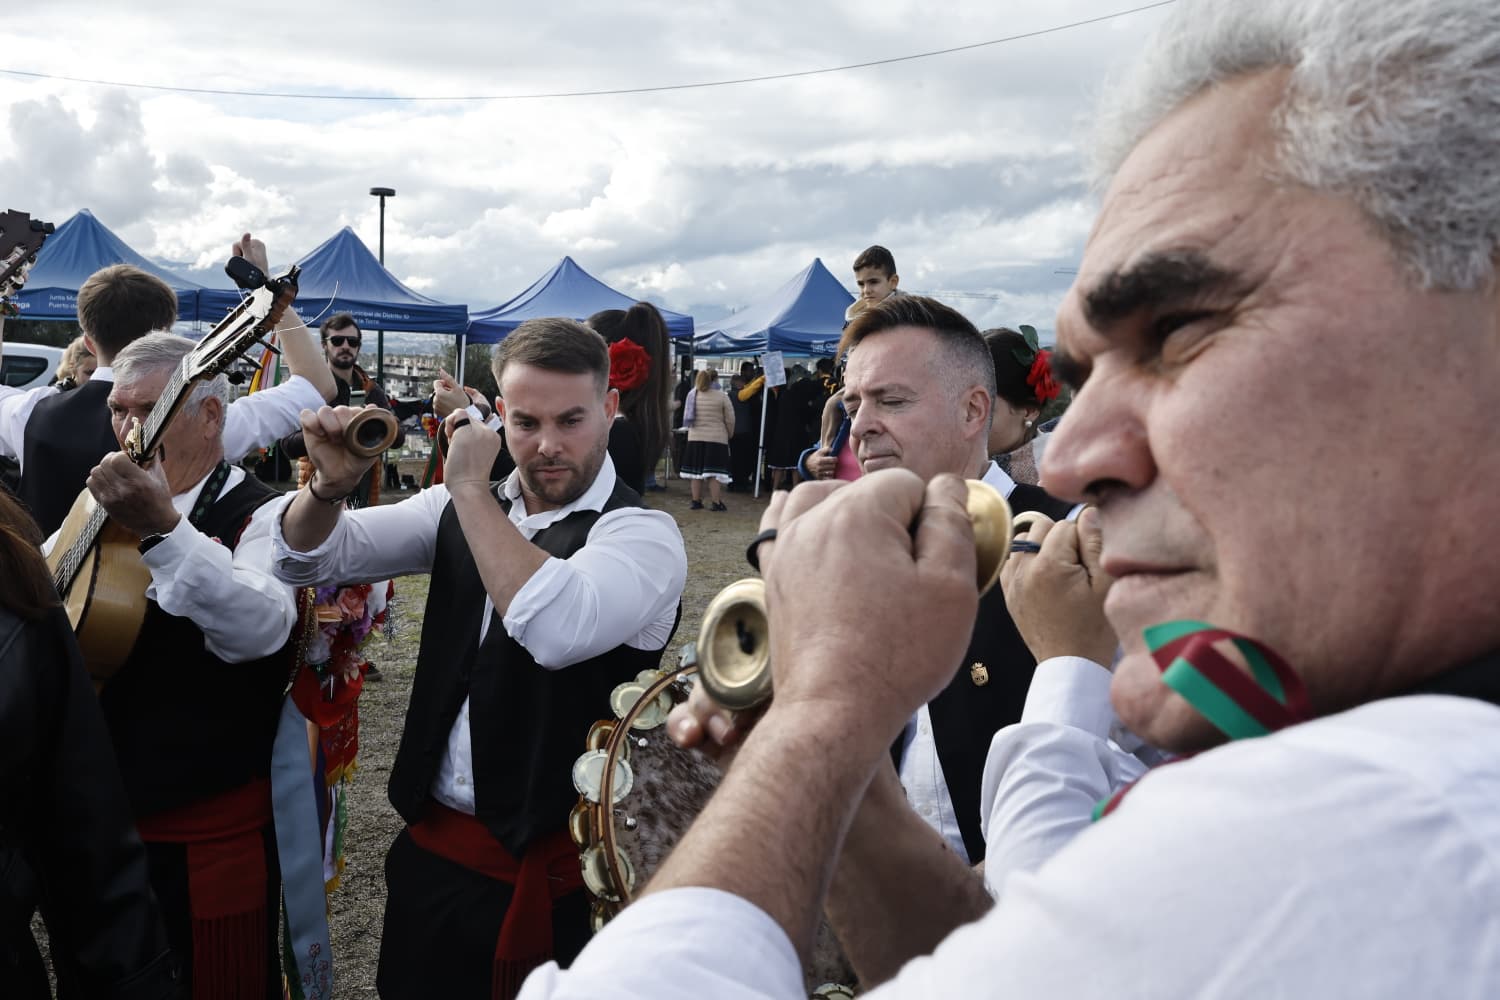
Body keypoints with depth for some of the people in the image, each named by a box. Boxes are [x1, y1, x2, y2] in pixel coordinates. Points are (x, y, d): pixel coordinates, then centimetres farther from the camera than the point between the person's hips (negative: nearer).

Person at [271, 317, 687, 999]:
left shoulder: (643, 534, -15)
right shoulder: (463, 509, 3)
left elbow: (560, 629, -35)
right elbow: (310, 558, 2)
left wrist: (471, 486, -26)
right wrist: (329, 484, -19)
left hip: (543, 867, -5)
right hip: (430, 840, 5)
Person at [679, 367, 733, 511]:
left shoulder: (692, 394, 2)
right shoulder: (722, 396, -8)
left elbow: (687, 417, 9)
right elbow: (730, 419, -5)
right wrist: (729, 434, 12)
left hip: (695, 438, 3)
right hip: (717, 438, -3)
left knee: (696, 471, 9)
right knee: (714, 472, -1)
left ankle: (696, 501, 13)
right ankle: (716, 502, -1)